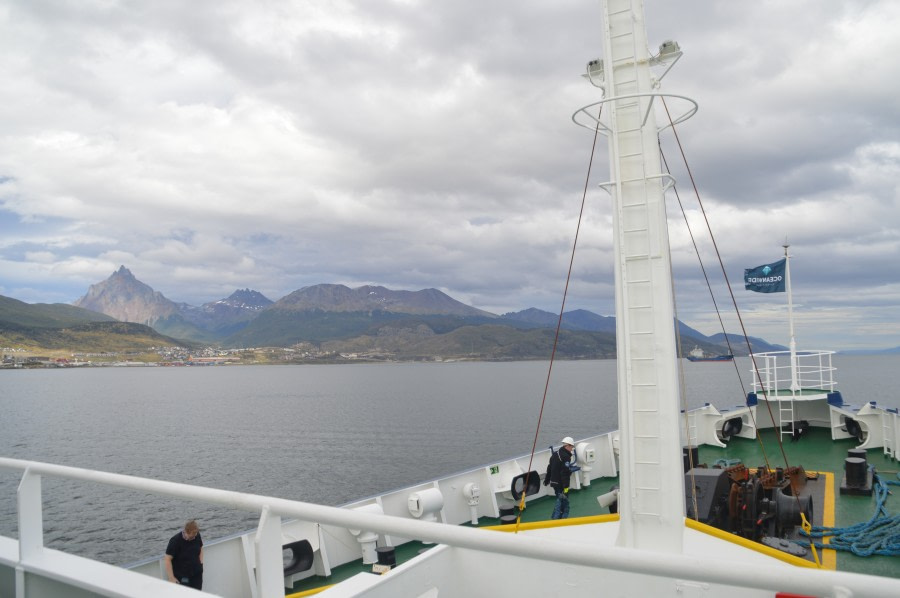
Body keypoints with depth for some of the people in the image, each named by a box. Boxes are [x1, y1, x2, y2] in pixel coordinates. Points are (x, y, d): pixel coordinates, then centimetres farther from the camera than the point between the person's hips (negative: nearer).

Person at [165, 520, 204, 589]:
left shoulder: (197, 536, -5)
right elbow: (168, 559, -17)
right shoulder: (175, 541, -19)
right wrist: (171, 578, -18)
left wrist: (200, 563, 4)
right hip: (182, 577, -4)